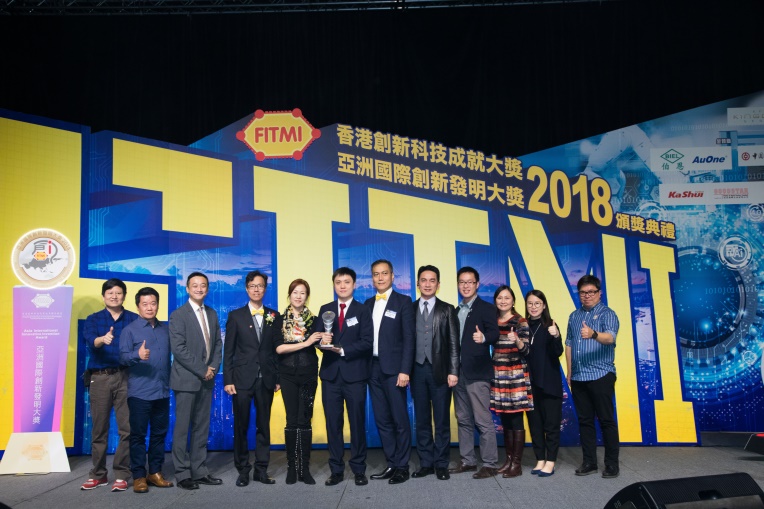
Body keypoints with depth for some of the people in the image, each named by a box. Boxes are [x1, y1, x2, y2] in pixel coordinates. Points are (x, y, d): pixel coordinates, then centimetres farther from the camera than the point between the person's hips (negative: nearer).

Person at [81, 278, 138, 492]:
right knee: (99, 428, 6)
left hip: (125, 377, 0)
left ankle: (121, 474, 6)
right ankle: (98, 474, 18)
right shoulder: (93, 319, 8)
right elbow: (90, 341, -11)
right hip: (100, 377, 1)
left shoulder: (134, 320, 9)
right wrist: (102, 339, -33)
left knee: (126, 427, -3)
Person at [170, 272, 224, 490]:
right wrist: (202, 370, -14)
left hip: (206, 379, 6)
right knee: (182, 428, 1)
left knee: (202, 427, 10)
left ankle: (199, 471, 17)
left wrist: (213, 368, -2)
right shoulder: (178, 315, -7)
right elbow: (178, 349, -15)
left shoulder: (212, 314, 12)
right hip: (186, 380, -6)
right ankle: (183, 474, 9)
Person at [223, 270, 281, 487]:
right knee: (241, 426, 5)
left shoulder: (274, 316, 7)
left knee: (264, 426, 8)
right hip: (242, 379, -2)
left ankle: (261, 469, 16)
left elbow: (277, 348, 7)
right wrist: (228, 380, -5)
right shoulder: (236, 316, 3)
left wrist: (278, 378, 2)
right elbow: (229, 351, 1)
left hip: (266, 380, 2)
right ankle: (243, 470, 16)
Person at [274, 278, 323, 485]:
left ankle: (305, 468, 7)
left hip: (308, 374, 1)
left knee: (305, 421, 1)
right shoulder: (281, 319, 3)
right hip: (288, 374, -1)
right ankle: (292, 467, 10)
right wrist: (305, 343, -15)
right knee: (292, 420, 0)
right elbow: (278, 348, -8)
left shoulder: (313, 320, 8)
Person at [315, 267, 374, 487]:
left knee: (357, 422, 2)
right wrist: (322, 340, -15)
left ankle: (359, 469, 12)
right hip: (330, 373, 3)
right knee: (333, 423, 5)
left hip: (354, 373, -3)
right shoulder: (325, 310, 13)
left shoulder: (363, 311, 3)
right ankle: (336, 470, 13)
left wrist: (342, 350, -17)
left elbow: (367, 342, -7)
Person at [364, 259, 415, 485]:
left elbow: (409, 338, -7)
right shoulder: (368, 304, 14)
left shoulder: (403, 302, -1)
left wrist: (404, 370, -14)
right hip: (374, 369, 5)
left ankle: (402, 466, 10)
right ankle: (391, 464, 18)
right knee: (382, 420, 9)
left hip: (393, 369, -5)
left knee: (400, 420, 0)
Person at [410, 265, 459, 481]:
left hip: (440, 370, -1)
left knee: (442, 420, 4)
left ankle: (441, 464, 14)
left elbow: (453, 343, 0)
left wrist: (453, 371, -8)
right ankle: (425, 463, 18)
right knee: (422, 420, 9)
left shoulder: (447, 310, 5)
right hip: (417, 370, 2)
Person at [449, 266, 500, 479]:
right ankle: (467, 461, 21)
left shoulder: (486, 308, -4)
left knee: (483, 421, -6)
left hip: (477, 373, -7)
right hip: (458, 372, 7)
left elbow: (494, 333, -18)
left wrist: (483, 337, -40)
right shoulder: (456, 311, 17)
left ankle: (490, 464, 2)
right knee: (463, 420, 12)